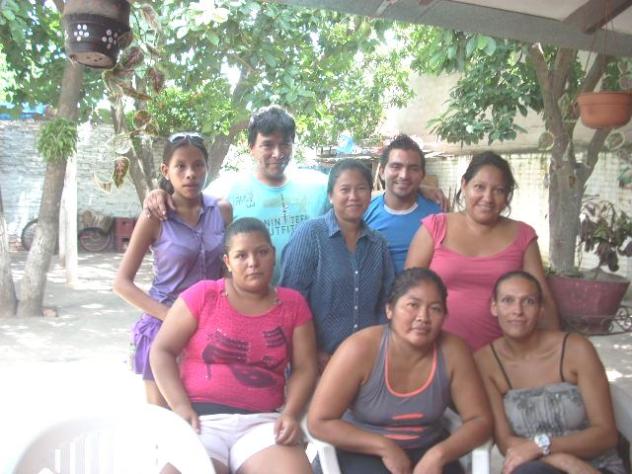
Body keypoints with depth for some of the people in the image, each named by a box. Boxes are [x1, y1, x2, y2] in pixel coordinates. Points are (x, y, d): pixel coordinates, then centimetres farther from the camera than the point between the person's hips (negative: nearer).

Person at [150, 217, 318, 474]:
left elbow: (304, 368, 7)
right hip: (202, 418, -1)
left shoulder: (293, 304, 8)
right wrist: (181, 407, -10)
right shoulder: (203, 295, 2)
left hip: (262, 421, 2)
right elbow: (161, 351, 3)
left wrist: (290, 414, -10)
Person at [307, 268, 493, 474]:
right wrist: (385, 446, -20)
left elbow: (480, 420, -5)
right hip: (364, 452, -2)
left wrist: (438, 454, -21)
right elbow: (318, 422, -16)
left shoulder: (452, 352, -12)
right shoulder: (361, 349, -20)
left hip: (427, 450, 3)